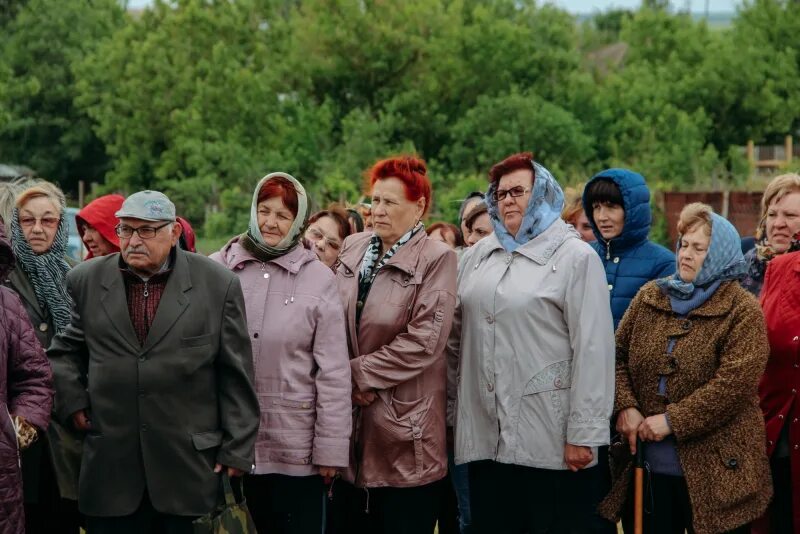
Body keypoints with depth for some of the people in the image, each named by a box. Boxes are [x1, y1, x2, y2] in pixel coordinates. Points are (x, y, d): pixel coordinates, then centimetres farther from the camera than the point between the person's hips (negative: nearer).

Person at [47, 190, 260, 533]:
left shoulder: (218, 284, -1)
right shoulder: (87, 281, 6)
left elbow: (236, 376, 1)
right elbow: (65, 349, 19)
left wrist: (237, 450, -1)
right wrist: (72, 400, 3)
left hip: (191, 466, -2)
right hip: (111, 466, 2)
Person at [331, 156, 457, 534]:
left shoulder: (436, 259, -8)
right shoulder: (352, 249, 10)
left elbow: (423, 341, -17)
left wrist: (358, 373, -13)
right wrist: (346, 381, -4)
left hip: (404, 425, -5)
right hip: (350, 420, 5)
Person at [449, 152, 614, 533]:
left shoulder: (575, 257, -4)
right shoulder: (479, 255, 13)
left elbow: (592, 350, -10)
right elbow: (456, 333, 19)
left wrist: (584, 434, -14)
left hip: (552, 439, -5)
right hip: (486, 434, 5)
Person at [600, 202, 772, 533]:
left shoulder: (743, 312, -6)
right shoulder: (649, 298, 10)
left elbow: (733, 384, -17)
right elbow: (617, 355, 8)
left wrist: (672, 421, -19)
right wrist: (625, 407, -9)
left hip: (713, 472, -4)